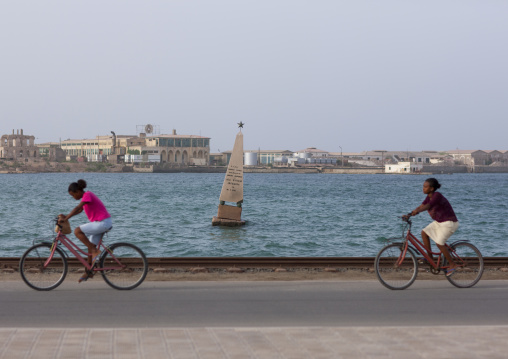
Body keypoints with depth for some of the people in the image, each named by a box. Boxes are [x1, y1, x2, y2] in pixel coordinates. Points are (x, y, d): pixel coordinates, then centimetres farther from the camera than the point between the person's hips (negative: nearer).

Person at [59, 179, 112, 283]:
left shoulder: (87, 195, -14)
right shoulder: (87, 195, 16)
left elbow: (77, 208, -23)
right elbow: (79, 210, 21)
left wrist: (65, 219, -24)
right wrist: (66, 216, 12)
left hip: (102, 223, -10)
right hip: (102, 223, 10)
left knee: (77, 231, -12)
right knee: (91, 246, 14)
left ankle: (95, 251, -9)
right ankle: (88, 272, 23)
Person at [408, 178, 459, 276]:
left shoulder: (437, 196, -23)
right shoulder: (429, 197, 4)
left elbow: (428, 206, -39)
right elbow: (421, 206, -1)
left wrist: (417, 211, -54)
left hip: (449, 223, -9)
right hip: (439, 222, 9)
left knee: (439, 243, -16)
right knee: (424, 232, -2)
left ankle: (452, 264, -1)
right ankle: (430, 258, 5)